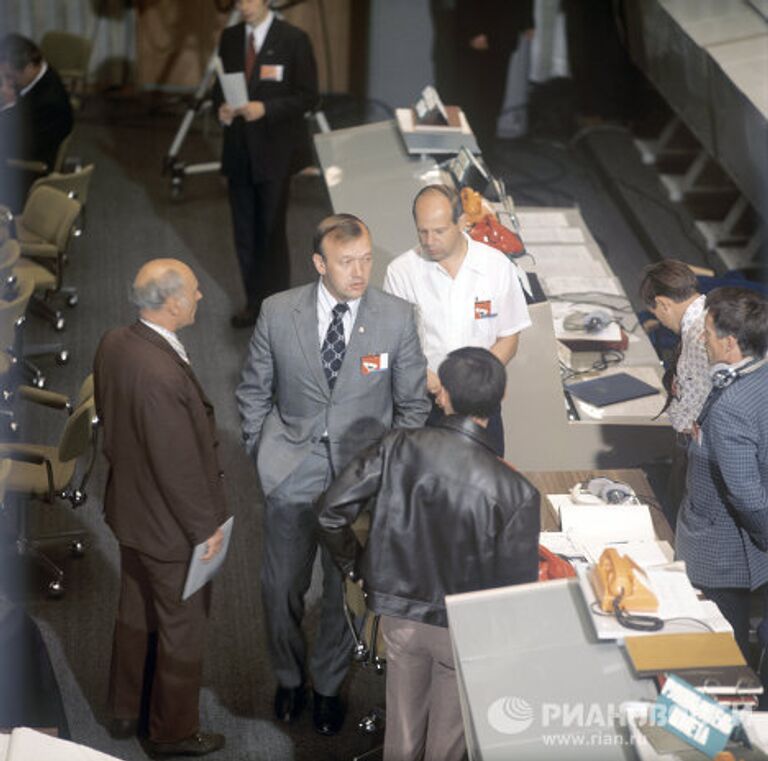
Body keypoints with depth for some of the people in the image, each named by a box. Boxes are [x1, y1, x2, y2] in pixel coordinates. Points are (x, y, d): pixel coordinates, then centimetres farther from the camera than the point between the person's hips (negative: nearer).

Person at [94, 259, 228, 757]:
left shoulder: (114, 345, -9)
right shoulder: (162, 375, -36)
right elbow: (179, 467, -28)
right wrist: (205, 528, -15)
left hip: (130, 506, 9)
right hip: (171, 525, -9)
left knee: (135, 611, 27)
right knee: (183, 628, 13)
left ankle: (125, 711, 46)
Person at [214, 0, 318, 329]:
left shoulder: (293, 39, -7)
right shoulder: (230, 37, 9)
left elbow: (307, 95, -8)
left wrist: (265, 109, -20)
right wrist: (221, 106, -6)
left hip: (275, 150, -5)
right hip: (239, 150, 5)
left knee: (271, 230, -4)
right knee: (244, 231, 9)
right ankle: (254, 302, 20)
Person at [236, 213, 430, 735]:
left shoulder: (397, 319, -10)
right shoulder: (278, 313, -9)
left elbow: (413, 404, 1)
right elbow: (254, 390, 5)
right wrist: (261, 452, 2)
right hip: (293, 471, 1)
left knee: (346, 590, 13)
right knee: (282, 587, 11)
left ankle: (328, 686, 35)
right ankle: (289, 678, 38)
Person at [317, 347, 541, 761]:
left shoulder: (399, 448, -20)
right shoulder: (515, 493, -25)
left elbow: (331, 509, -16)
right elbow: (518, 583, -17)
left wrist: (354, 564, 2)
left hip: (398, 613, 2)